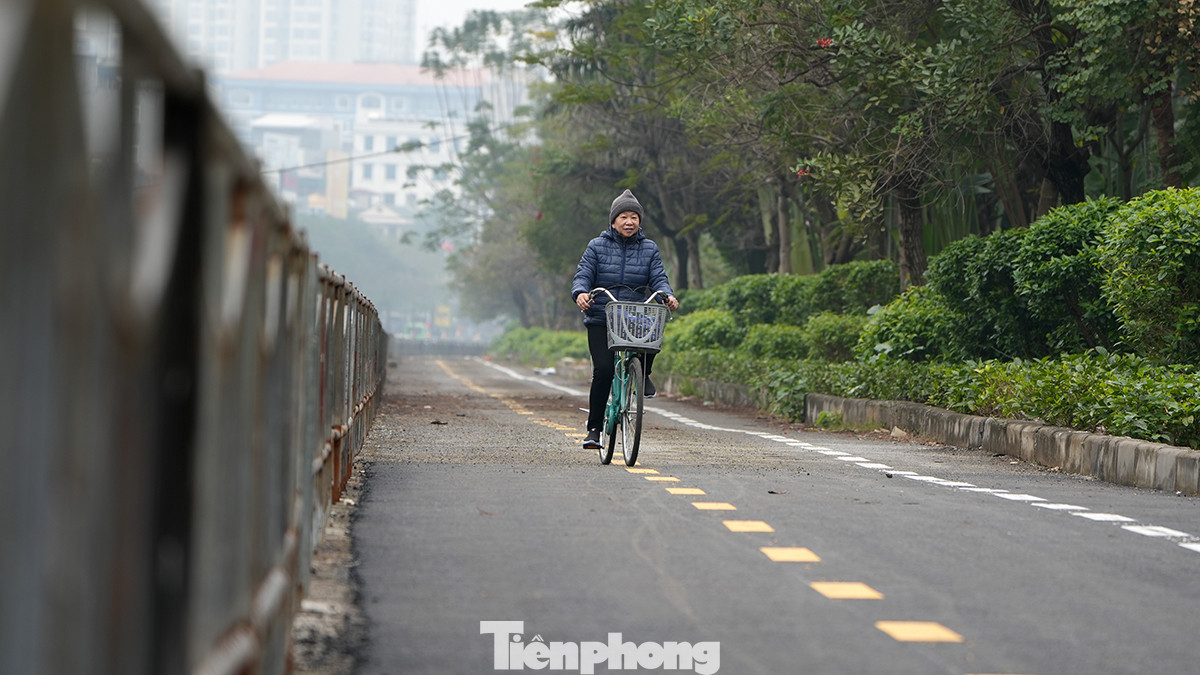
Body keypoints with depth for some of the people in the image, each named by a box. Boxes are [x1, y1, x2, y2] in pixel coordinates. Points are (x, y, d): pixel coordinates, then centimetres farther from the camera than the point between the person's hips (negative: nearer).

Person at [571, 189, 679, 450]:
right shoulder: (597, 246, 5)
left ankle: (643, 373, 2)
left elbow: (658, 279, 1)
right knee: (603, 370, -16)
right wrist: (580, 293, -24)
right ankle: (594, 428, -4)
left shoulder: (649, 249, 10)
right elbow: (582, 276, -1)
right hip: (600, 319, -1)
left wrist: (667, 296, -21)